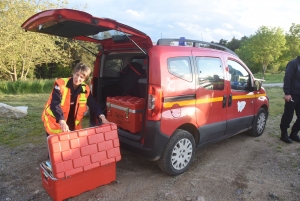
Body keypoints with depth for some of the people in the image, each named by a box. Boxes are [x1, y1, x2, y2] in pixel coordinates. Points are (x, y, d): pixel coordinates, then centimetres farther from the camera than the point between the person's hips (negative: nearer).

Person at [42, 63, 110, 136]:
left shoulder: (85, 89, -8)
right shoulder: (60, 85, -22)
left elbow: (93, 104, -3)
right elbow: (55, 105, -31)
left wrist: (102, 117, -17)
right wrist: (62, 122, -44)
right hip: (54, 123, -4)